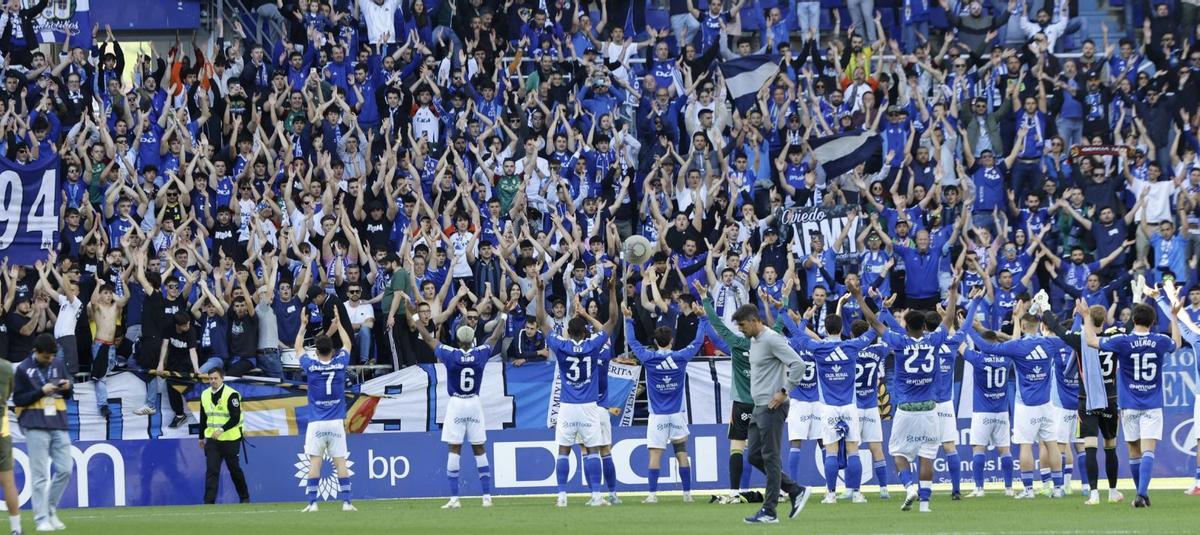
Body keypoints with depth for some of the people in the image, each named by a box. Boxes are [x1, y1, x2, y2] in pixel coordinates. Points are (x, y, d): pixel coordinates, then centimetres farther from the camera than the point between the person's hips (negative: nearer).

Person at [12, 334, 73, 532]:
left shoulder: (58, 365, 11)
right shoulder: (23, 369, -2)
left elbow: (69, 394, 18)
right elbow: (18, 399, -3)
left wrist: (68, 387, -5)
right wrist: (41, 391, -14)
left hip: (59, 426, 5)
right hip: (36, 427, -5)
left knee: (65, 469, 2)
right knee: (40, 475, -6)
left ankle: (51, 511, 18)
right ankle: (42, 519, -3)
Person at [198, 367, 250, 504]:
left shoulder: (231, 395, -12)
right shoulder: (205, 395, 7)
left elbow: (235, 418, -17)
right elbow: (203, 418, 17)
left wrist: (221, 430, -27)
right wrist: (201, 437, 19)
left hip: (230, 440, -4)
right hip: (212, 440, 4)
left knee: (234, 469, 8)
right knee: (211, 470, -6)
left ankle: (244, 497, 26)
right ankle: (209, 501, -10)